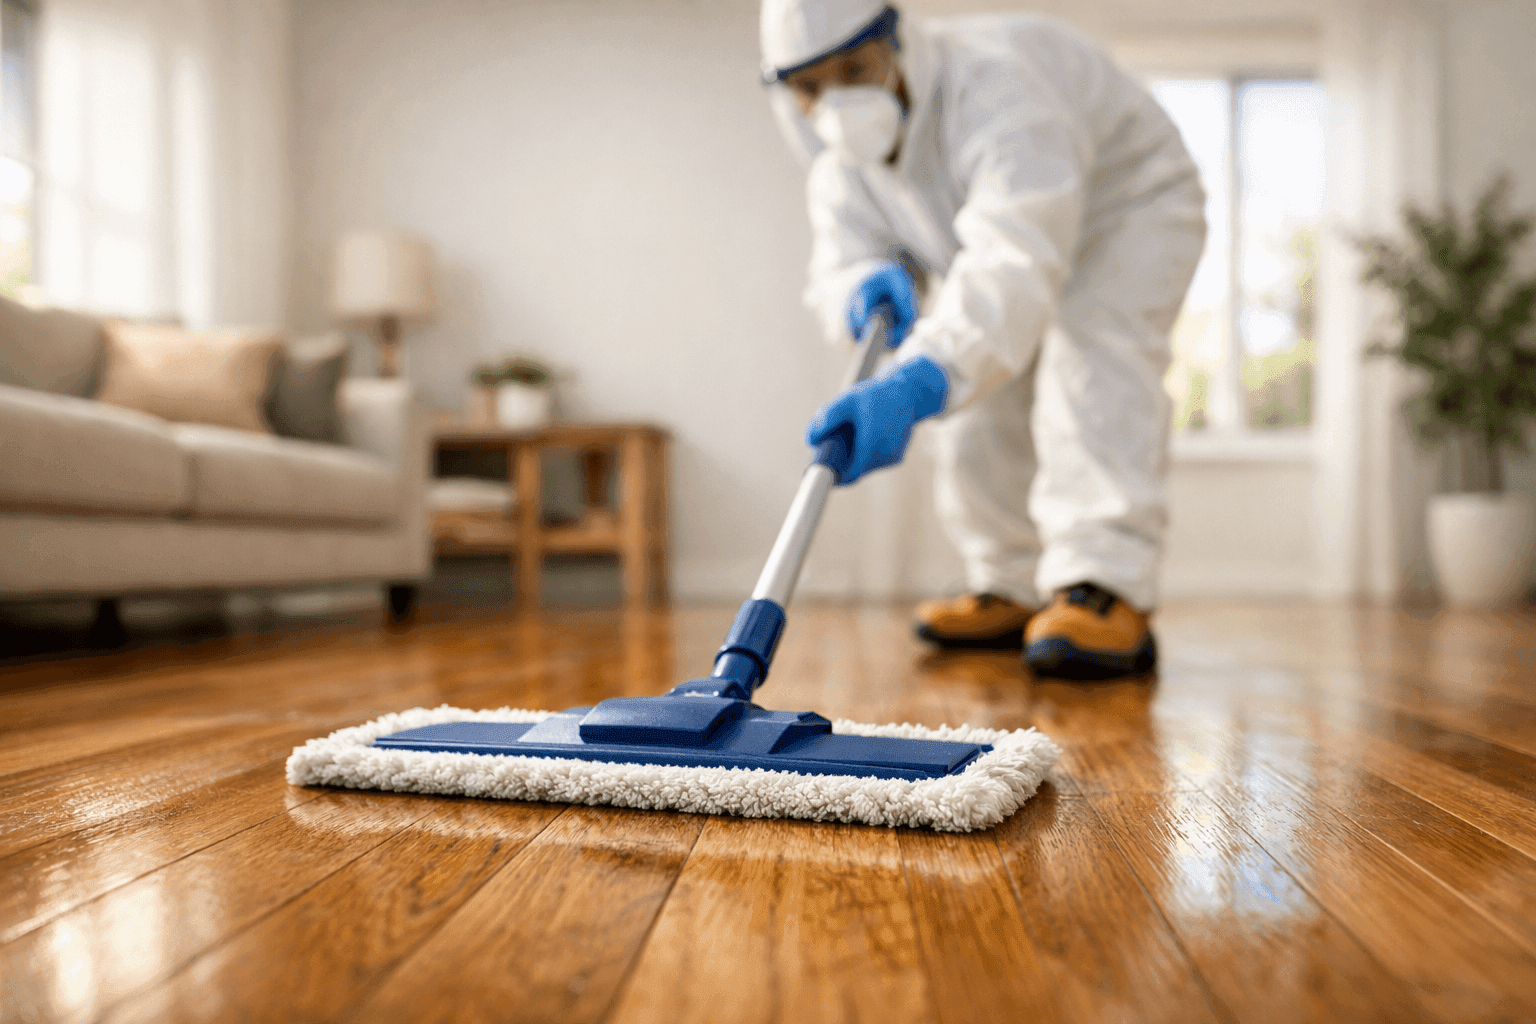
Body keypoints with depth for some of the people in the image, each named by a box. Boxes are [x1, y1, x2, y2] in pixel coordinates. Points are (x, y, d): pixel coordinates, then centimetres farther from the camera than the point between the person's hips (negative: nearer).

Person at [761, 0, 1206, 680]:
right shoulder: (839, 165, -14)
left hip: (1128, 206, -7)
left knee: (1090, 350, -33)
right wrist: (868, 285, -43)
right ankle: (1017, 593, 18)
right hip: (1013, 228, 8)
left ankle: (1108, 591, -37)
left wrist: (917, 383, -69)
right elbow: (841, 261, -15)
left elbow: (1016, 260, -55)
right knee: (985, 408, 3)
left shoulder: (993, 86, -41)